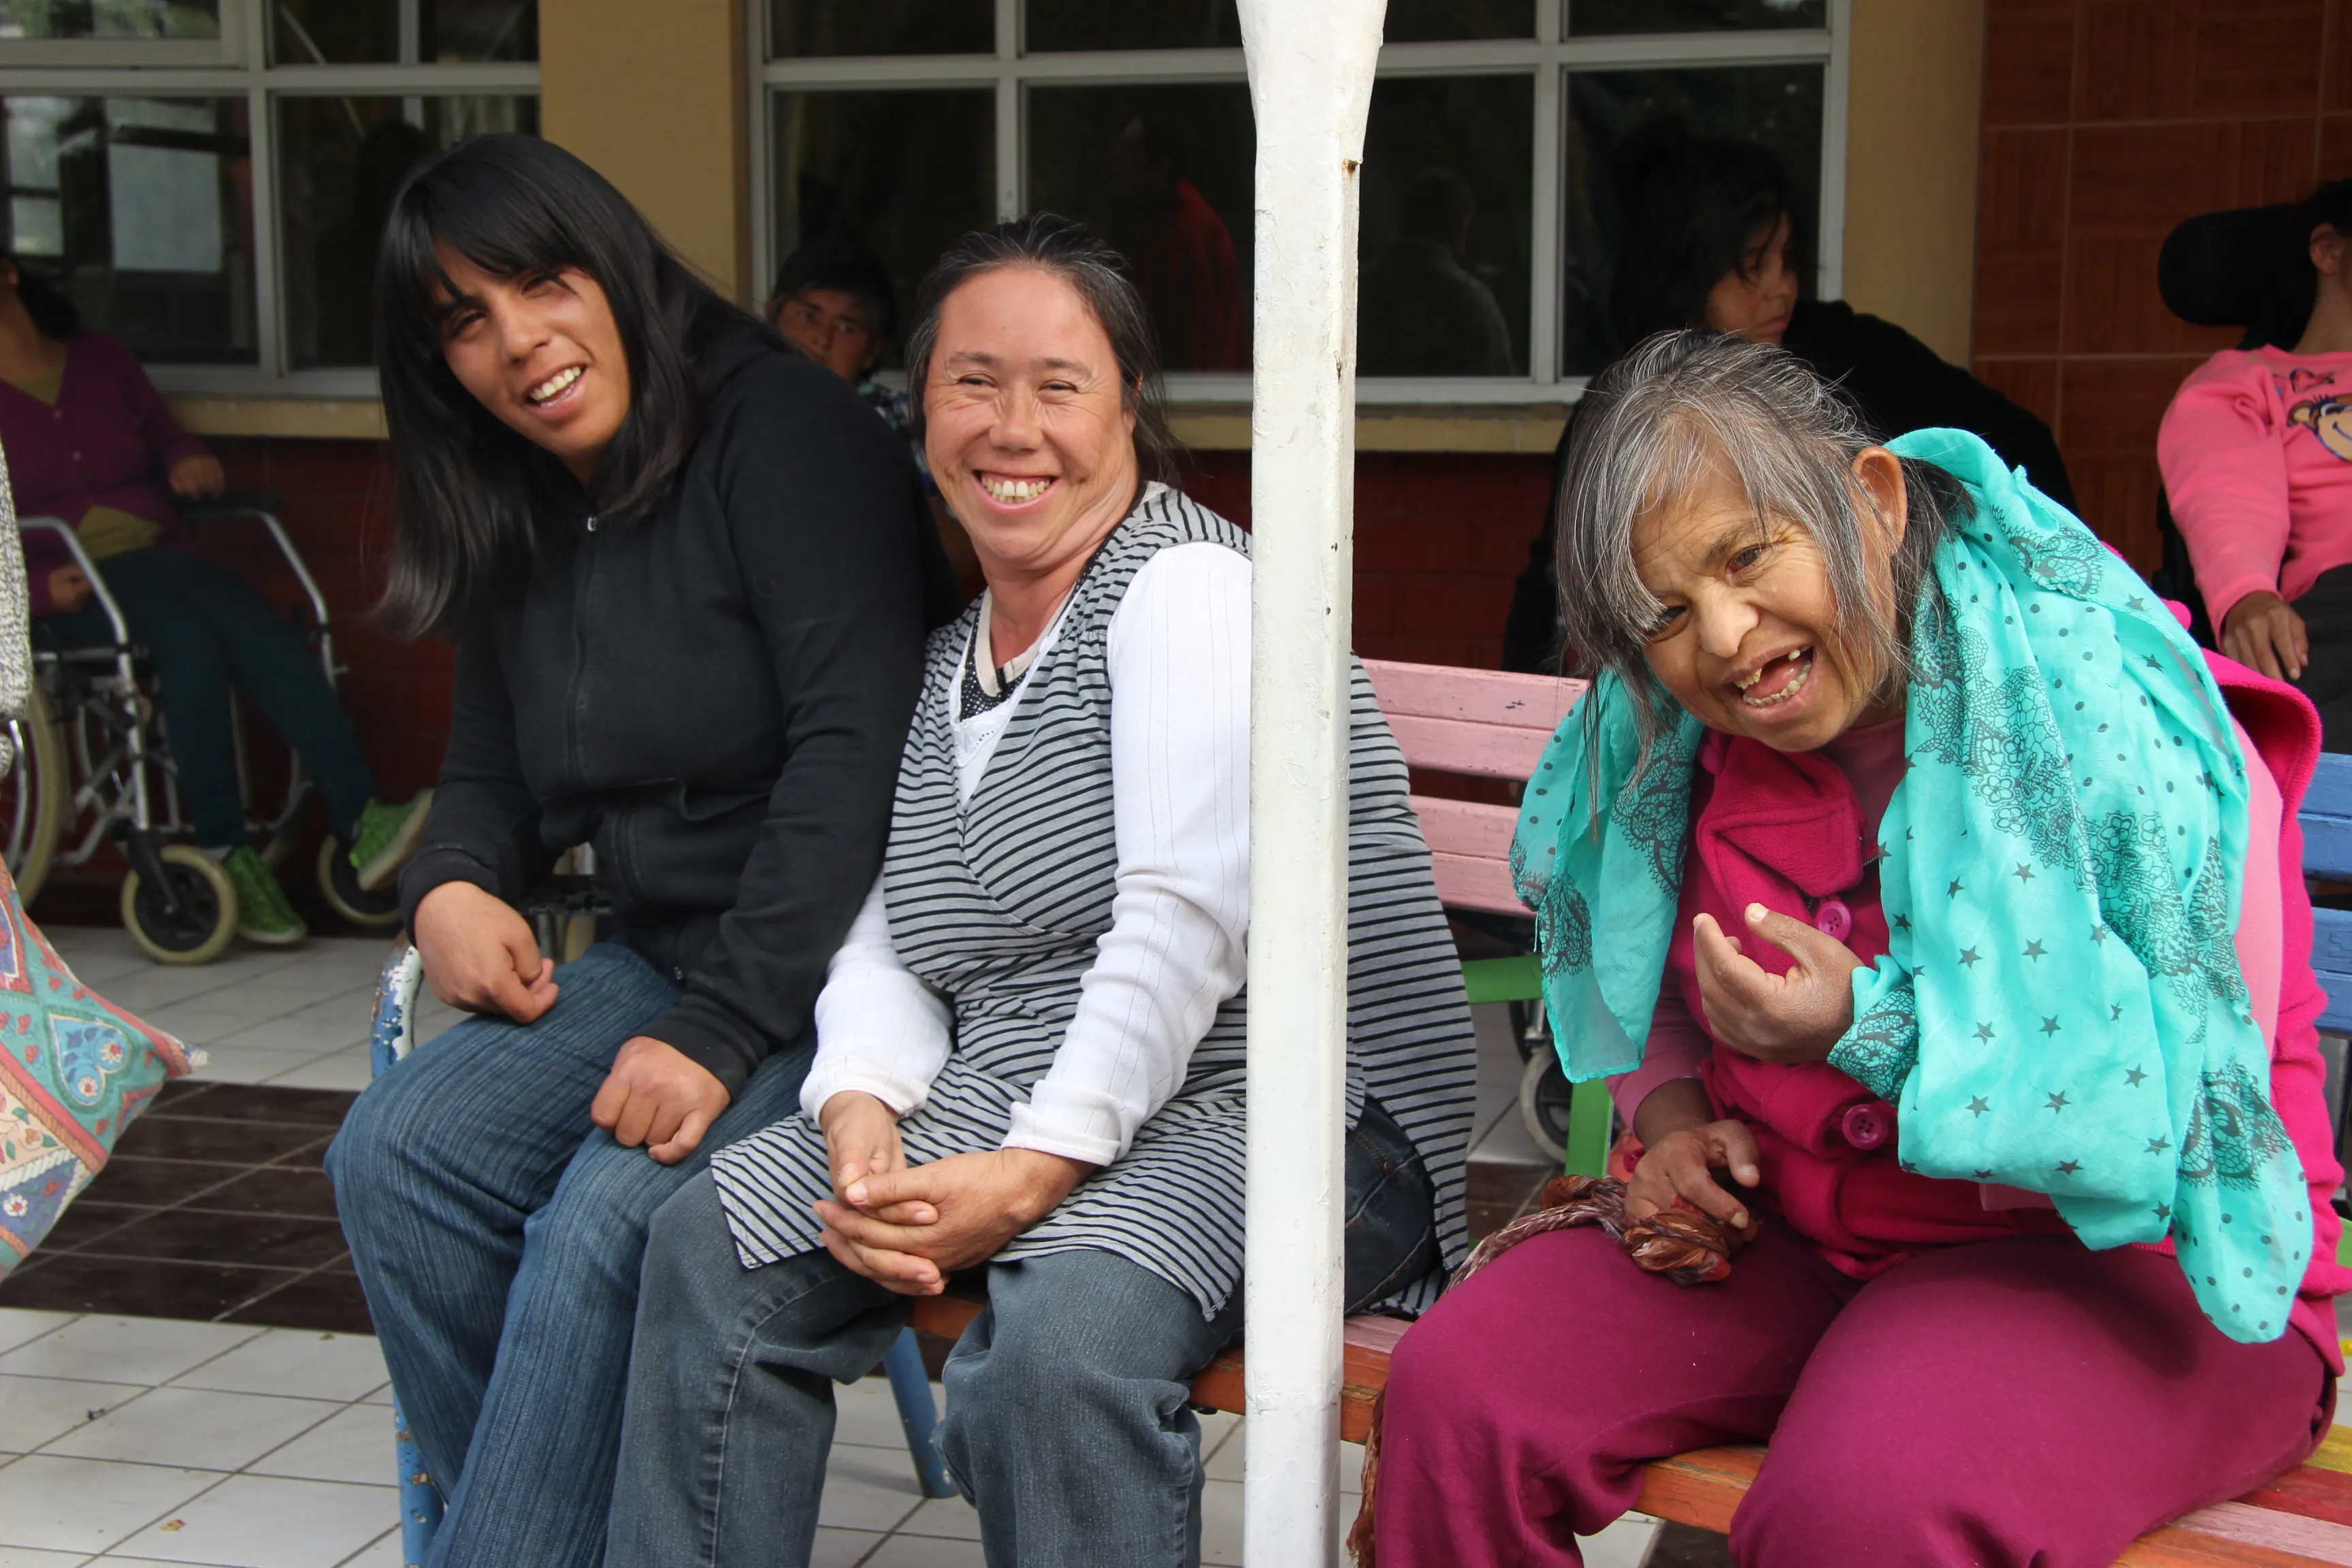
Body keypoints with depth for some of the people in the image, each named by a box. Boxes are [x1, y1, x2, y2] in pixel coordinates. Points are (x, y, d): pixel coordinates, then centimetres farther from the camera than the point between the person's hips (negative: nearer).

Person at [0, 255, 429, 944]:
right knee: (189, 641, -34)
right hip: (67, 589, -4)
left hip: (157, 555, 4)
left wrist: (188, 460, 7)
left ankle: (362, 818, -41)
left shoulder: (100, 359, 18)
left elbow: (164, 433, 31)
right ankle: (223, 853, -29)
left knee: (260, 629, -27)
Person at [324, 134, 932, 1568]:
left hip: (834, 966, -8)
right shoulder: (519, 525, 13)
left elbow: (857, 751, -21)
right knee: (395, 1156, -11)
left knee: (607, 1223, -27)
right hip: (663, 956, 8)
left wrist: (722, 1031, -24)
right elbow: (494, 775, 23)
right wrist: (450, 888, -2)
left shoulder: (783, 431, -12)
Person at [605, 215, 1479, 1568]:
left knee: (1063, 1333, -34)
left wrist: (1035, 1172, -24)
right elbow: (893, 942, 12)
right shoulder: (955, 657, 17)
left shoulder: (1191, 585, -9)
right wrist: (860, 1120, -9)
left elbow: (1185, 926, -19)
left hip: (1271, 1108, -7)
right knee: (712, 1242, -8)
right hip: (1001, 1100, 8)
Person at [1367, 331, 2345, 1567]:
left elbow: (2177, 1114, -19)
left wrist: (1875, 1034, -28)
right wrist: (1671, 1114, -3)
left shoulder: (2121, 722, -18)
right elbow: (1655, 997, 20)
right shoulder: (1677, 745, 2)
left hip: (2107, 1259, -5)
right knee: (1452, 1397, -17)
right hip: (1779, 1227, 6)